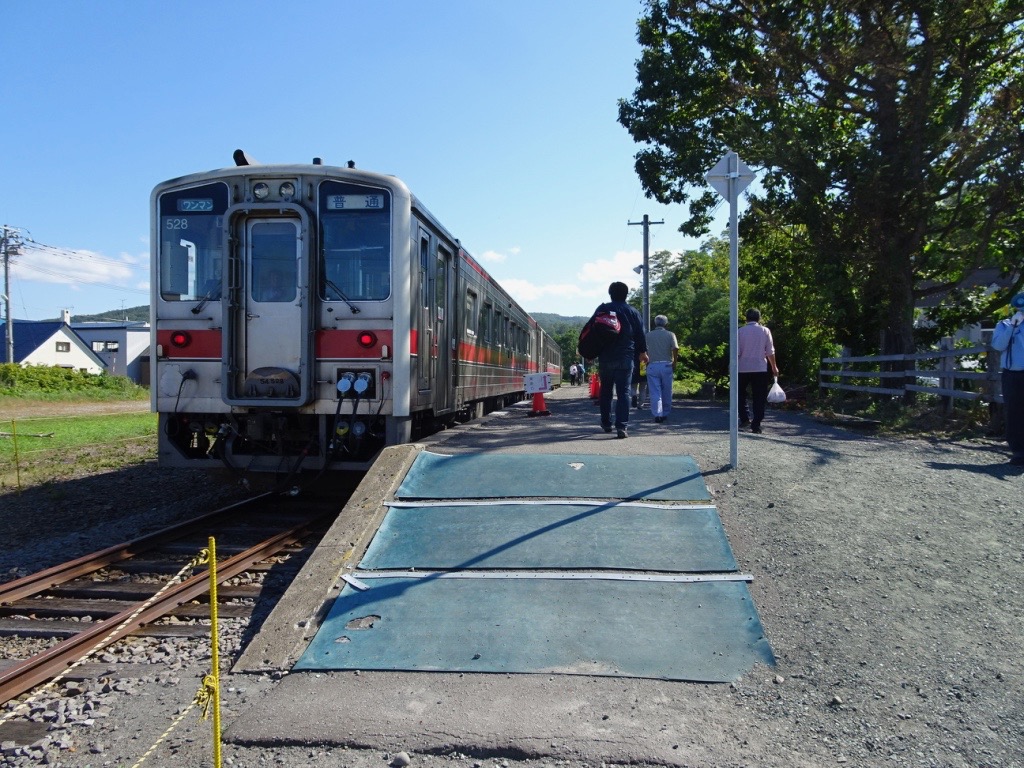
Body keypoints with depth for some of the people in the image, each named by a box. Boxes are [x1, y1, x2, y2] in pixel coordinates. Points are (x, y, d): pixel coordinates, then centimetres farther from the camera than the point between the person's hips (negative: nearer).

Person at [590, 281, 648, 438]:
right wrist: (642, 352, 21)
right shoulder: (633, 312, 5)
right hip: (625, 358, -1)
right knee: (623, 392, -5)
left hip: (605, 357, 1)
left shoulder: (602, 309, 5)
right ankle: (621, 426, -17)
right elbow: (640, 334, 7)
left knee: (605, 391, 16)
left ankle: (606, 423, 23)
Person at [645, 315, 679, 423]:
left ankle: (657, 414, -12)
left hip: (652, 365, 0)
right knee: (666, 392, 11)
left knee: (655, 392, -1)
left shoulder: (648, 336, 7)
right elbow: (675, 349, -10)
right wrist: (674, 363, -1)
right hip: (666, 365, 0)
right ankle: (665, 413, 19)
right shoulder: (670, 335, 3)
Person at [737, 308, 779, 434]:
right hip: (760, 369, 1)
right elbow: (770, 352, 3)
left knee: (740, 394, 18)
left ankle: (745, 418, 6)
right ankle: (756, 426, 2)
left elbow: (737, 352, -4)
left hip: (743, 368, -1)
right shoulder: (765, 331, 2)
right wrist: (774, 367, 13)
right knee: (759, 398, 5)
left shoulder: (741, 331, -1)